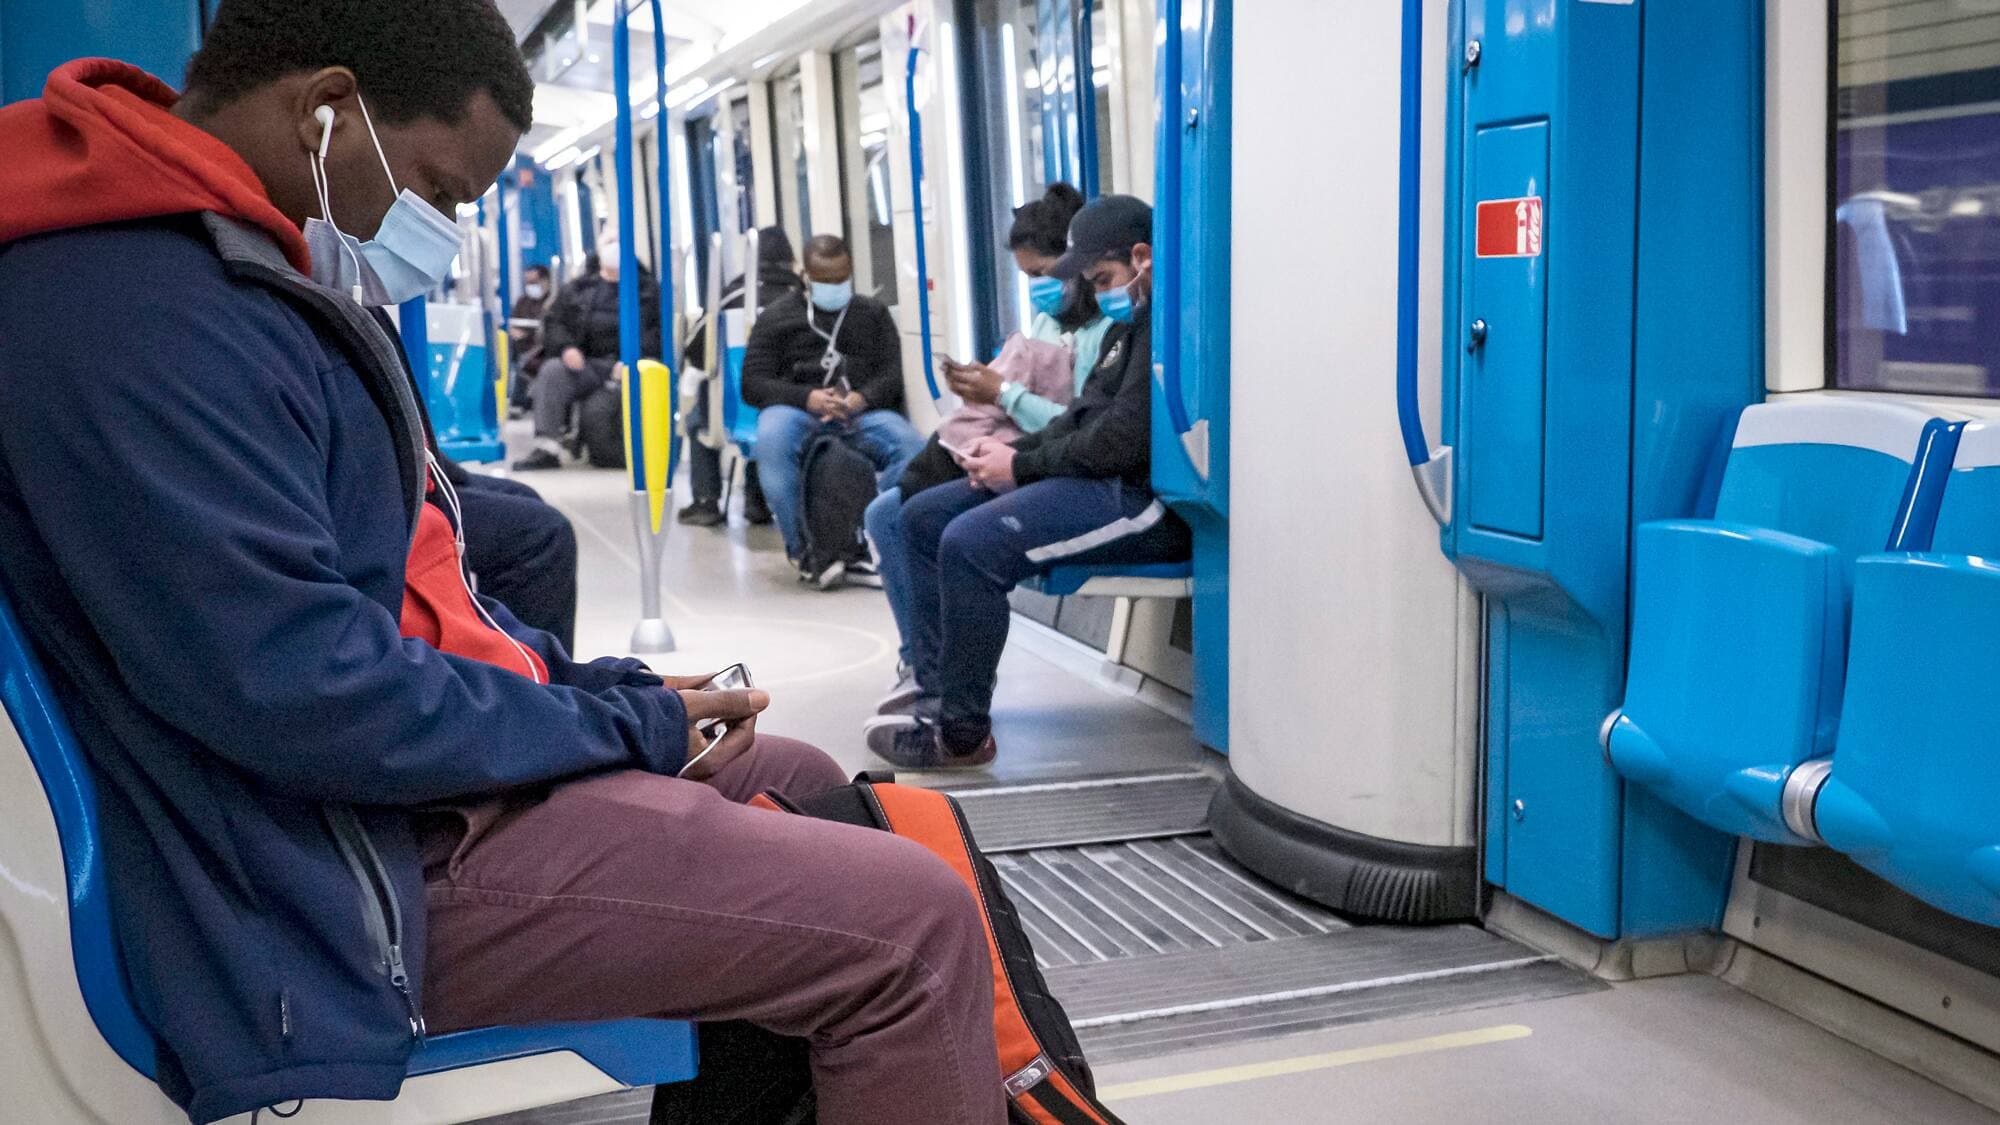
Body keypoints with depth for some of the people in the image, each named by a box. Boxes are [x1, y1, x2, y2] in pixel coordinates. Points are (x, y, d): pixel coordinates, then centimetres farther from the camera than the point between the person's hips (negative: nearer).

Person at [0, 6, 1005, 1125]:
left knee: (804, 783, 23)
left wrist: (600, 686, 7)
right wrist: (627, 727, -15)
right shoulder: (134, 310, -23)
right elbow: (305, 691, -28)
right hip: (377, 871, -11)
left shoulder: (246, 273, 12)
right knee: (914, 923, -15)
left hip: (429, 752, 12)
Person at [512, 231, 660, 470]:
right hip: (586, 364, 3)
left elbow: (658, 331, 2)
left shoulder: (648, 289, 15)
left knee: (598, 407, -33)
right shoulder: (577, 289, 22)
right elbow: (553, 321, 15)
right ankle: (546, 447, -31)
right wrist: (566, 347, -8)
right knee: (551, 370, -28)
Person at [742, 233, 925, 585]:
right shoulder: (777, 317, 18)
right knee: (772, 441, -38)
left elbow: (892, 374, 12)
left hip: (862, 411, 1)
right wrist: (808, 397, -12)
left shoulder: (874, 314, 24)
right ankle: (802, 549, -24)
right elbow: (753, 384, 7)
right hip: (796, 410, -1)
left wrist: (860, 398, -12)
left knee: (914, 447, -32)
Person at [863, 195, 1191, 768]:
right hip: (1098, 479, 12)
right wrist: (1014, 449, 4)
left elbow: (1123, 438, -21)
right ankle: (938, 689, 8)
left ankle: (962, 733, -16)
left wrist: (1023, 466, -10)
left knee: (972, 543, -28)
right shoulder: (1133, 322, 20)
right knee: (923, 517, 9)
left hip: (1143, 499, -12)